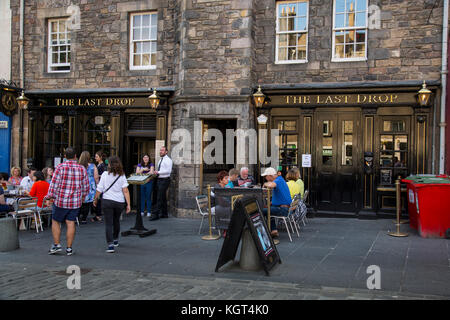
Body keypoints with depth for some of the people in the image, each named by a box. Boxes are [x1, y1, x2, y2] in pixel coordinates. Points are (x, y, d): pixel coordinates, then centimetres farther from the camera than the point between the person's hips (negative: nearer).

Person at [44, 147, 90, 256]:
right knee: (71, 224, 5)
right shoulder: (82, 169, 2)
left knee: (56, 222, 13)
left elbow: (54, 184, -10)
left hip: (61, 200, -3)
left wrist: (49, 197, -1)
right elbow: (86, 186, 9)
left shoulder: (60, 167, -9)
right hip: (75, 202, 3)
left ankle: (56, 245, 12)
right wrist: (83, 196, 26)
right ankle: (69, 248, 8)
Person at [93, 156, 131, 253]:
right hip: (120, 202, 3)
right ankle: (115, 240, 40)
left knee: (108, 223, -1)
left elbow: (99, 189, -3)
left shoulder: (105, 174, -5)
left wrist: (95, 199, 12)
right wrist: (128, 204, -5)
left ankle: (110, 245, -12)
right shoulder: (122, 175, -1)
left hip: (107, 201, -3)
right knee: (116, 221, 23)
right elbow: (125, 190, -6)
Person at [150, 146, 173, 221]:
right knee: (163, 198, 14)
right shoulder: (161, 160, 16)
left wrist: (158, 172, -19)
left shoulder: (168, 160, -11)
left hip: (164, 180, -9)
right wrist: (156, 172, 8)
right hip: (159, 180, 9)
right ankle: (164, 214, 22)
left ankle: (156, 214, -9)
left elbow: (168, 171, -19)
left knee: (160, 198, -10)